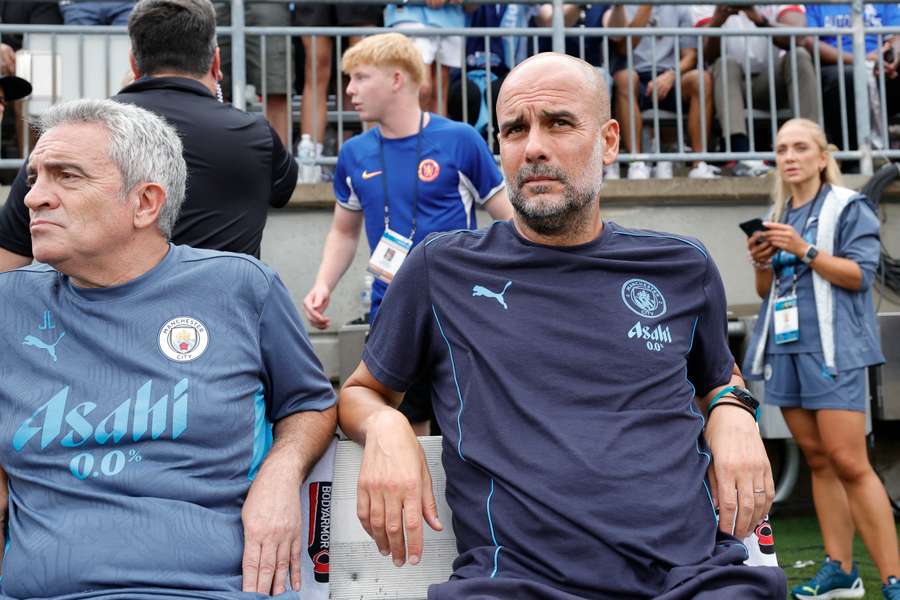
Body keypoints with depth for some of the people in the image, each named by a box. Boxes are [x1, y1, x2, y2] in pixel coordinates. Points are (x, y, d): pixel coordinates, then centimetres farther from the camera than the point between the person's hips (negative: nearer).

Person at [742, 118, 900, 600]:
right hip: (785, 347, 6)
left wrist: (805, 251, -18)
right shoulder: (777, 217, 19)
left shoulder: (847, 207, 1)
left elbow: (860, 274, -10)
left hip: (833, 348, -6)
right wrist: (762, 263, 1)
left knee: (849, 463, -13)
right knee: (817, 461, 6)